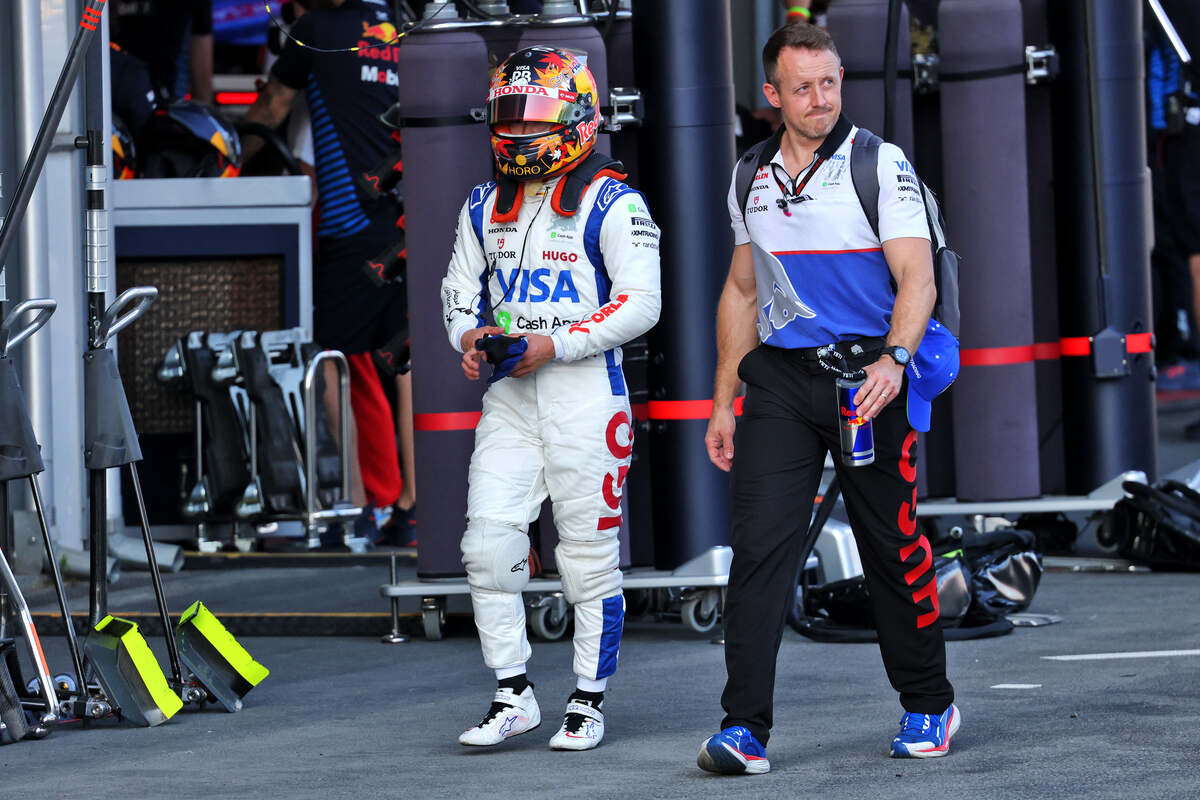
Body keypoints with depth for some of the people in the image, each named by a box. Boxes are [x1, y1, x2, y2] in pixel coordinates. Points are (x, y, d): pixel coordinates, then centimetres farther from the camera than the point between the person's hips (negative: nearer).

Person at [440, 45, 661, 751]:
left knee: (589, 554, 1)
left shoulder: (612, 204, -7)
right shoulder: (485, 208, 13)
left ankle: (589, 701, 12)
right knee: (489, 544, -4)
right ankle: (514, 695, 6)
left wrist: (556, 346, -18)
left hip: (586, 389, -5)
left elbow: (641, 302, -11)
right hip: (509, 395, 5)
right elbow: (461, 288, 21)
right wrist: (469, 335, -2)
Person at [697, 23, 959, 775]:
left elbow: (916, 278, -11)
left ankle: (929, 706, 23)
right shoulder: (753, 180, 11)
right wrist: (723, 402, 16)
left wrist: (894, 361, -28)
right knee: (760, 544, -8)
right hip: (779, 377, 3)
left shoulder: (881, 166, -4)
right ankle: (746, 727, -11)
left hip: (866, 372, -3)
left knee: (893, 546, 5)